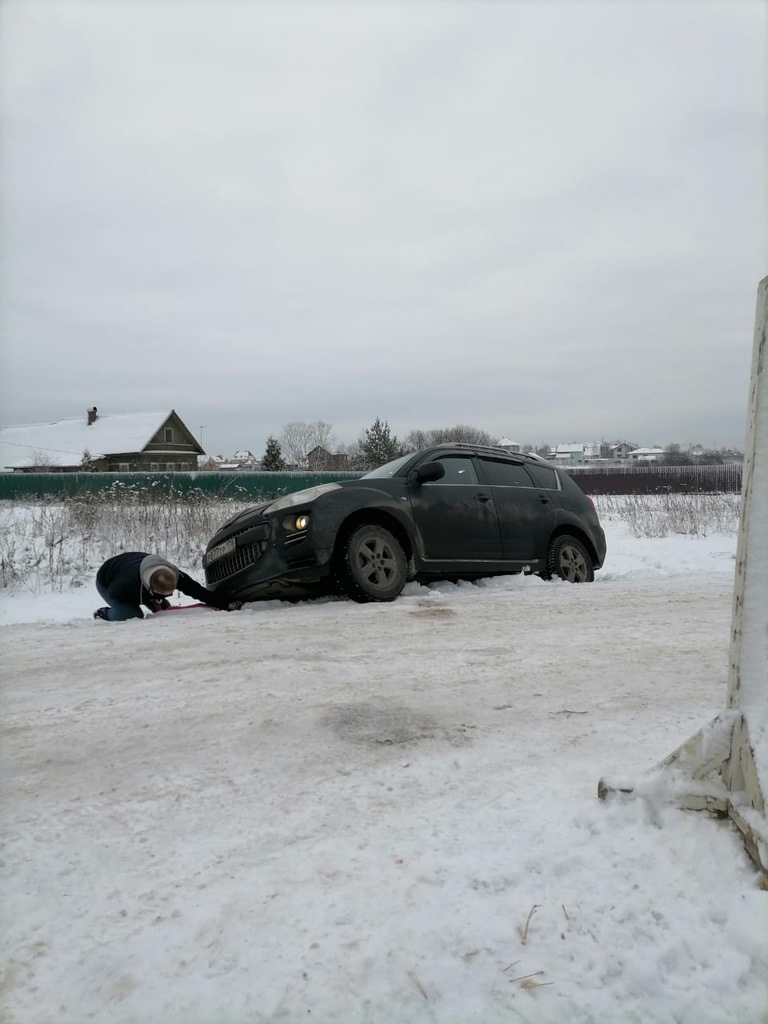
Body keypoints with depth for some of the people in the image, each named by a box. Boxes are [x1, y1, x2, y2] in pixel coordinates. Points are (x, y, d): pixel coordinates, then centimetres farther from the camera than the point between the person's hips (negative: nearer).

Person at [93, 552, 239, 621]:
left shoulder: (174, 576, -35)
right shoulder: (129, 583, -46)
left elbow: (198, 591, -31)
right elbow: (113, 594, -25)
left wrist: (227, 605, -35)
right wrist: (151, 601, -24)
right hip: (107, 583, -5)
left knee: (164, 609, -8)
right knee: (133, 617, -21)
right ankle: (103, 614, 3)